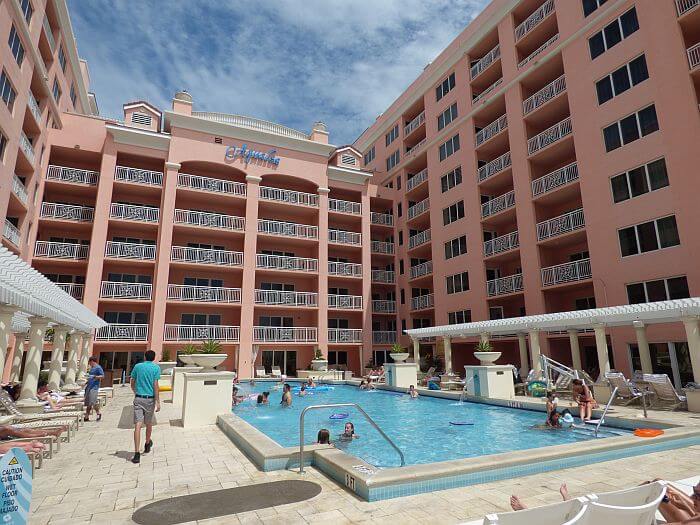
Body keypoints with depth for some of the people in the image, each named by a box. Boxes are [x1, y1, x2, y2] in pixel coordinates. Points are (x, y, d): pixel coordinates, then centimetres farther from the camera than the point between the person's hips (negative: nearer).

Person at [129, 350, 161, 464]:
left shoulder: (137, 366, 6)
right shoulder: (156, 368, -3)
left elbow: (132, 384, 14)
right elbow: (155, 385, -10)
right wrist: (158, 402, -9)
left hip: (138, 399, 1)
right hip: (150, 399, -1)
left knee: (137, 426, -5)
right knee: (149, 424, 19)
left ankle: (137, 454, -13)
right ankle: (147, 445, 40)